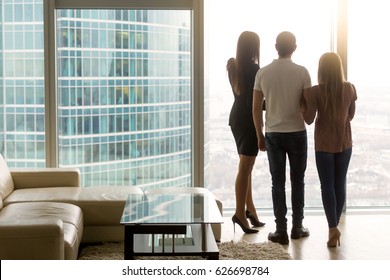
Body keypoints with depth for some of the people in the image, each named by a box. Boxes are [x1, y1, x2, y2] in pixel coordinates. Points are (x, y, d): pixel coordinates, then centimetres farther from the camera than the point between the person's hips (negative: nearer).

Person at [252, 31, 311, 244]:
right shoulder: (302, 72, -7)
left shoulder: (263, 73, -2)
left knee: (278, 182, 6)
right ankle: (297, 227, 18)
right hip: (297, 133, -1)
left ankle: (281, 231, 6)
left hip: (273, 134, 1)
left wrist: (260, 135, 9)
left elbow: (256, 108, -1)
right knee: (297, 181, 11)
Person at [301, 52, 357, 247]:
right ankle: (335, 225, 21)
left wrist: (302, 104, 4)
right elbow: (350, 116, 8)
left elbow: (309, 119, -10)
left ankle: (333, 228, -7)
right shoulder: (350, 89, -3)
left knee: (327, 186, 2)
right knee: (340, 184, 12)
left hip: (324, 145, -3)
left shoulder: (315, 91, -14)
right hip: (344, 143, 3)